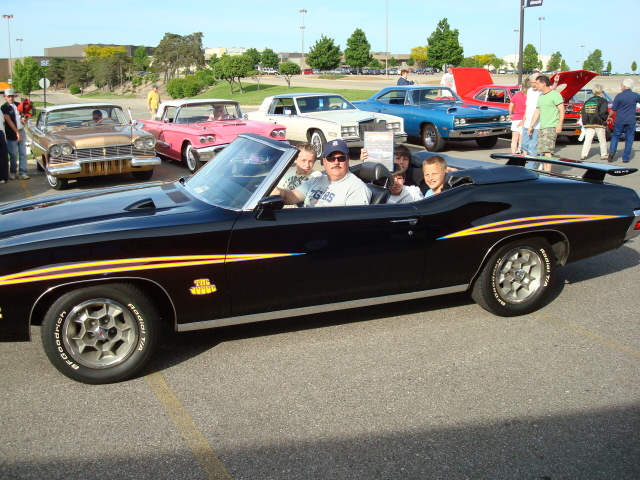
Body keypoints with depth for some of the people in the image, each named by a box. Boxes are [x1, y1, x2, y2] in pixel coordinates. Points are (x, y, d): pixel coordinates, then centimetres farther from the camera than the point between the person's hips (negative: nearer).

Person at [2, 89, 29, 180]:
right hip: (11, 134, -4)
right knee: (13, 155, 3)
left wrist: (23, 119, -3)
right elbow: (9, 121, -12)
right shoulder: (4, 107, -5)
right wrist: (17, 133, -18)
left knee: (23, 154, 1)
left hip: (21, 132, 4)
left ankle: (23, 173, 3)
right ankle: (12, 172, 19)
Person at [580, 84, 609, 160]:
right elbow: (602, 113, -17)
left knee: (587, 140, 4)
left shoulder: (588, 101, 10)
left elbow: (583, 112, 7)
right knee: (602, 140, 9)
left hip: (588, 124, 4)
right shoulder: (602, 101, -6)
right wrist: (606, 118, 0)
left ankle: (583, 155, -6)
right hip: (599, 124, -4)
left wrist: (585, 122, 11)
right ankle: (603, 155, 15)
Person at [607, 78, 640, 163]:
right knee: (629, 139, 6)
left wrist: (609, 117, 12)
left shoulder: (619, 96, -7)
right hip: (631, 121, 1)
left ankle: (612, 151, -5)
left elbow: (613, 109, -3)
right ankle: (625, 158, 5)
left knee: (615, 136, 15)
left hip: (619, 121, -1)